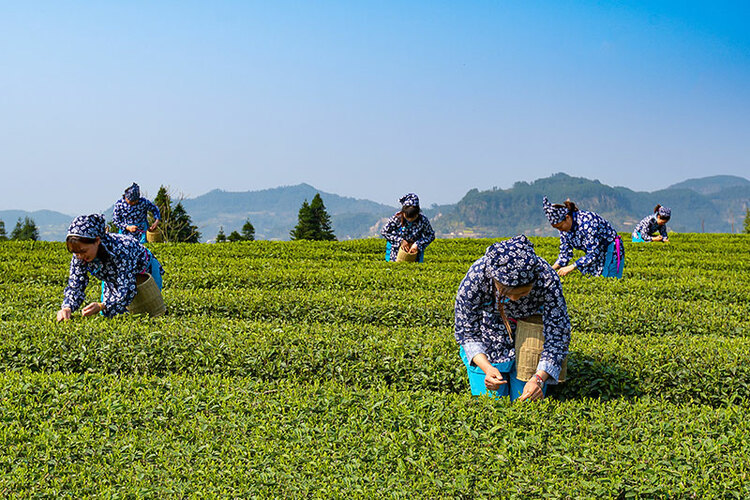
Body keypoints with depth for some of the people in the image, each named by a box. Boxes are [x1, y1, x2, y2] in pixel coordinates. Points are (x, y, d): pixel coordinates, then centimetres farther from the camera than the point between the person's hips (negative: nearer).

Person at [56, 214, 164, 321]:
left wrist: (102, 306, -62)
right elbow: (75, 286, -23)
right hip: (114, 280, 5)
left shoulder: (120, 249, -45)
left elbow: (127, 288, -46)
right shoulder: (79, 256, -28)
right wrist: (67, 307, -46)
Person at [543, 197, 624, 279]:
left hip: (611, 253, -7)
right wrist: (552, 269, -15)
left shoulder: (586, 221, -30)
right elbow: (565, 253, 1)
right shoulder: (564, 228, -7)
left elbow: (593, 253, -30)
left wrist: (570, 267, -32)